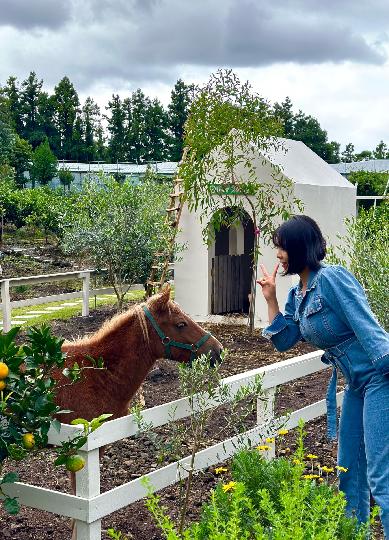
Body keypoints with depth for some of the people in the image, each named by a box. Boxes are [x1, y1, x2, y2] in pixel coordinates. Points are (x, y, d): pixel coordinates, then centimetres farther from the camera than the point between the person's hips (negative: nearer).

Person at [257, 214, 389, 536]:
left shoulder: (332, 278, -17)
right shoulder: (297, 295, 10)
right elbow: (283, 341, 13)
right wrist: (271, 299, 6)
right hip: (355, 384, 10)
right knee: (349, 470, 18)